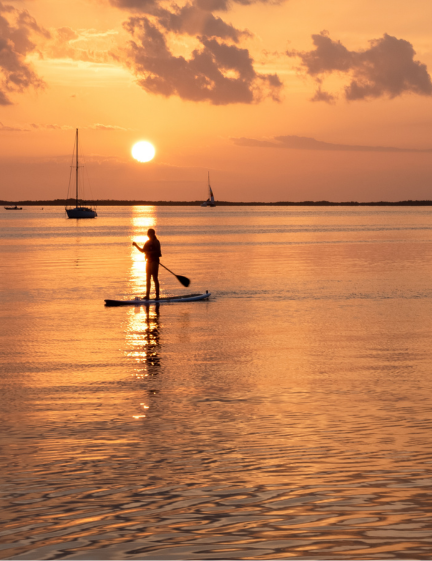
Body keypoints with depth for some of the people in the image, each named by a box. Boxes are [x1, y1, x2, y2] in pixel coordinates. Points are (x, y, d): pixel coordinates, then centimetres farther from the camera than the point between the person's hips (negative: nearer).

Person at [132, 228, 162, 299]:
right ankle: (147, 295, 12)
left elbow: (157, 252, -16)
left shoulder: (156, 242, -7)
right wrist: (136, 245, 13)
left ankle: (157, 295, -7)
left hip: (154, 261, -8)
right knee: (148, 278, 9)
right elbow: (142, 250, 23)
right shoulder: (148, 242, 17)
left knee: (155, 278, -9)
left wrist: (150, 253, -23)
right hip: (148, 261, 8)